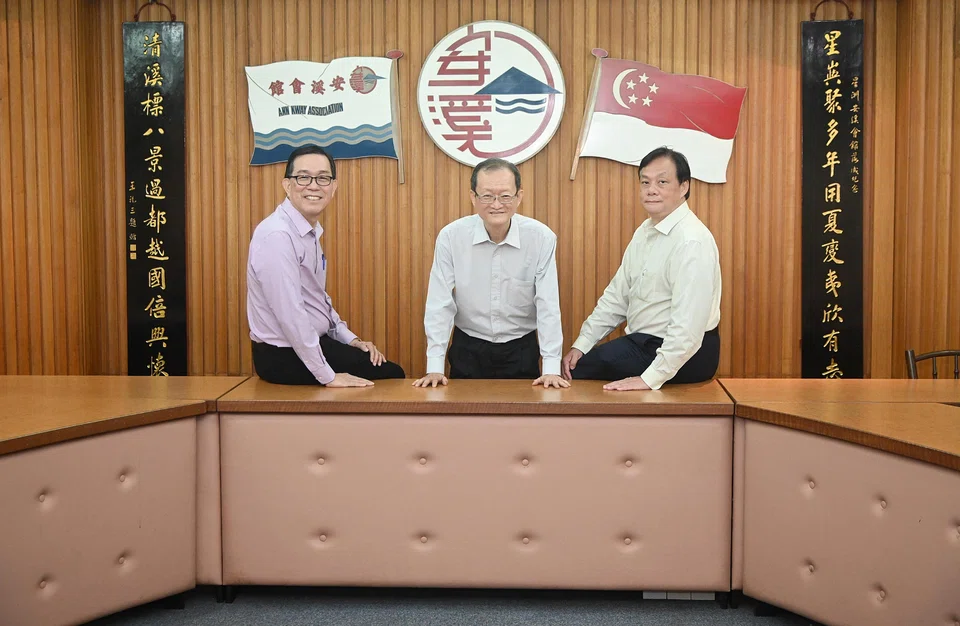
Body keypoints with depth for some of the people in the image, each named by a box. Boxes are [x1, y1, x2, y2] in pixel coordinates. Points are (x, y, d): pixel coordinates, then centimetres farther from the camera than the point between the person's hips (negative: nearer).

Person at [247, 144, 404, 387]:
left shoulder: (311, 232, 7)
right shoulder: (277, 235, -24)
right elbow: (290, 314, -27)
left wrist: (351, 340, 8)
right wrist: (327, 375, -23)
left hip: (311, 343, 9)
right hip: (286, 357, -9)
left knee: (390, 370, 19)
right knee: (390, 375, 0)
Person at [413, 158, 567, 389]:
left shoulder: (541, 238, -12)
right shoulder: (450, 236, -12)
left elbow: (548, 305, -9)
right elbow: (440, 304, -8)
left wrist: (551, 368, -13)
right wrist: (434, 367, -10)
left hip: (521, 350, 0)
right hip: (468, 349, 0)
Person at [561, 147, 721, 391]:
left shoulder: (692, 241, -21)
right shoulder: (644, 232, 8)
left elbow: (688, 325, -27)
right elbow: (616, 296, 11)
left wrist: (651, 378, -28)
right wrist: (580, 345, 3)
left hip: (684, 354, -8)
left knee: (578, 371, -10)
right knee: (568, 370, 5)